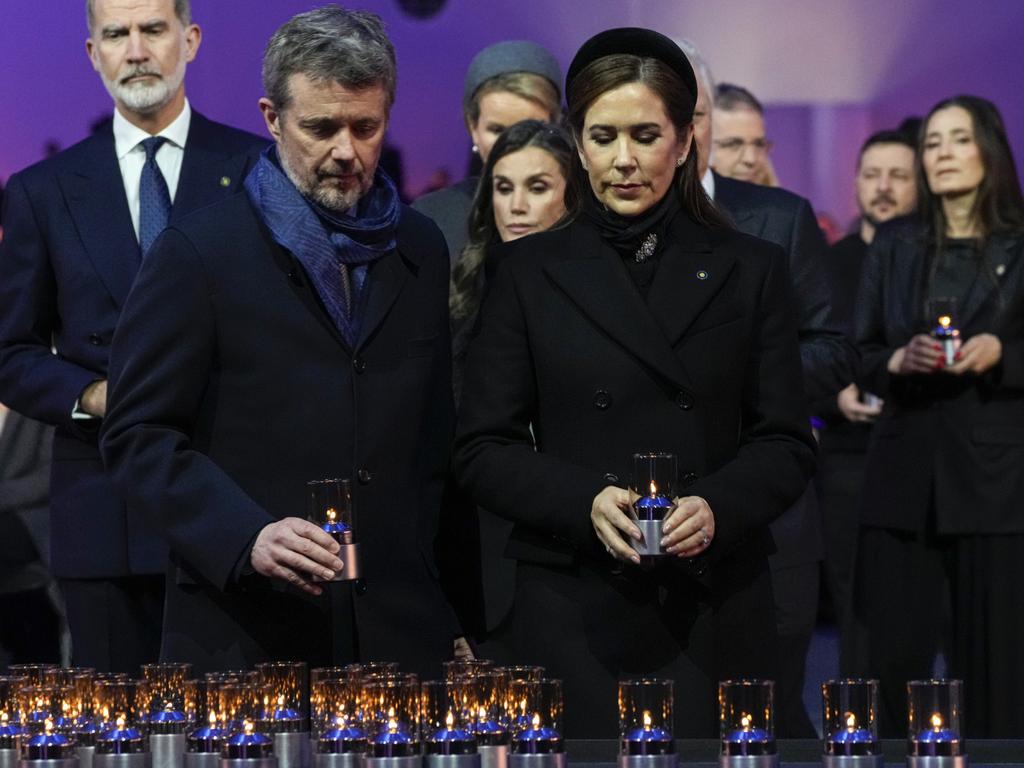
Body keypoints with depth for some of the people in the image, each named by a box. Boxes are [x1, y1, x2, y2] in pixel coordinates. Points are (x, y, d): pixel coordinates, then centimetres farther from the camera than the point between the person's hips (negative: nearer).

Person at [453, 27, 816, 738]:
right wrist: (585, 501, -15)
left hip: (716, 615, 1)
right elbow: (483, 451, 3)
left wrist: (717, 506, -16)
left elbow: (789, 445, 5)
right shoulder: (531, 272, 6)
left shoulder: (750, 270, 7)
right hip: (575, 616, -1)